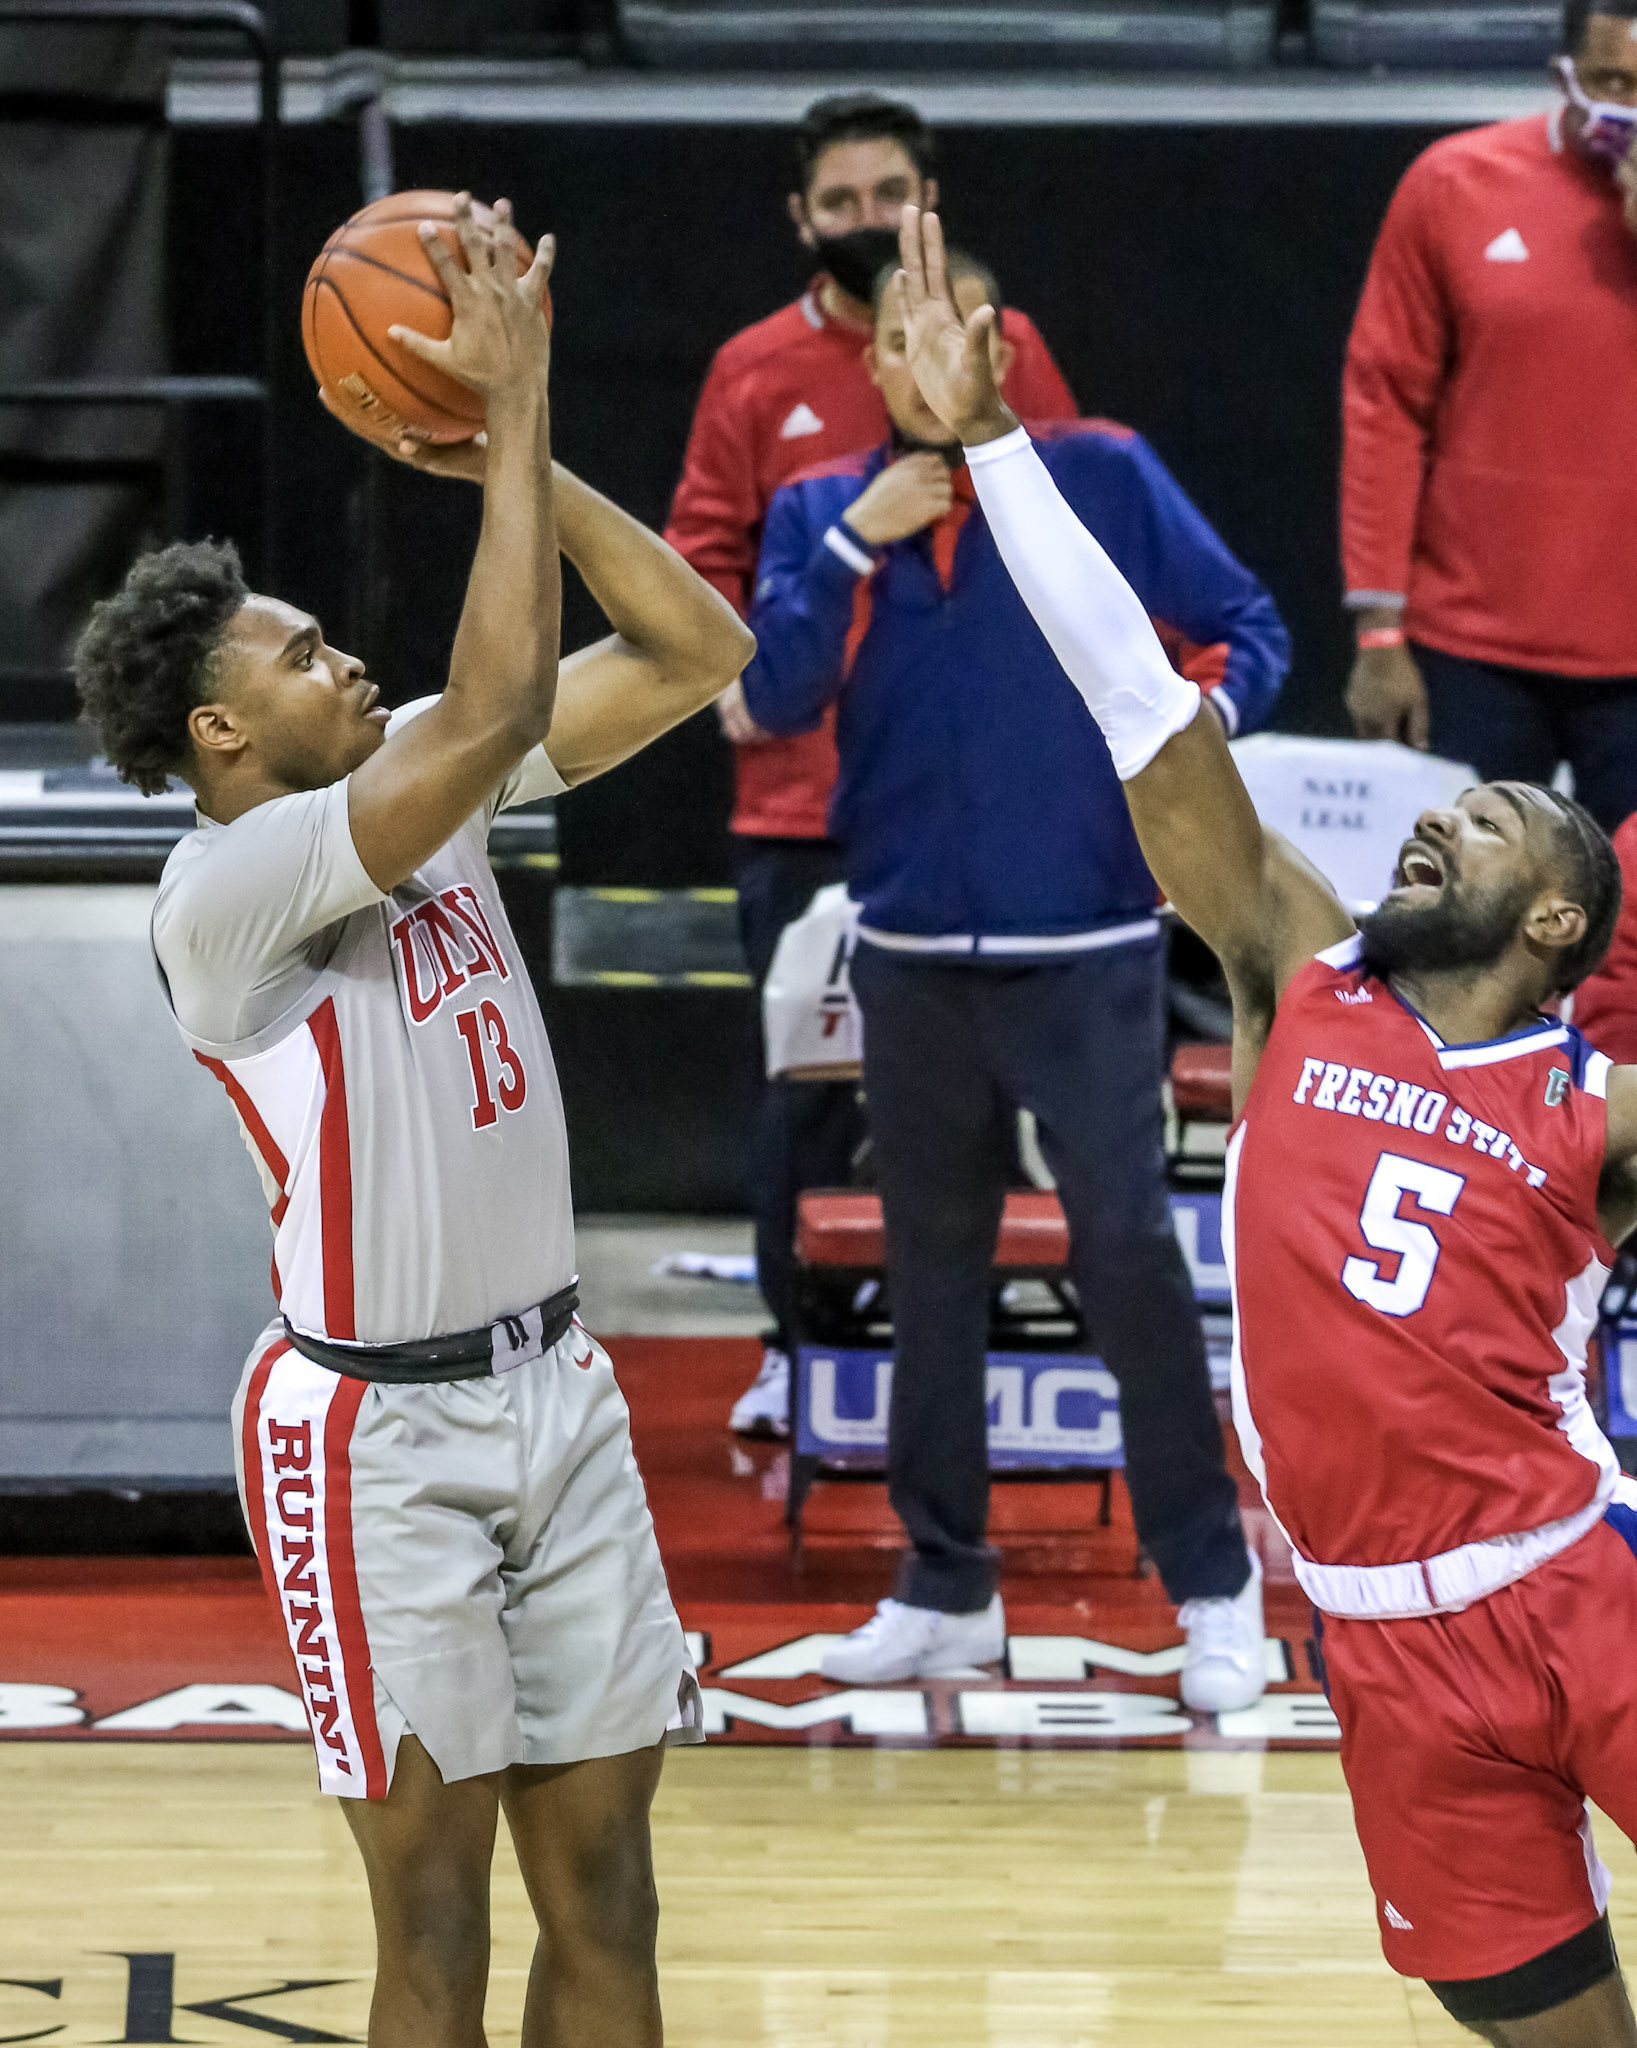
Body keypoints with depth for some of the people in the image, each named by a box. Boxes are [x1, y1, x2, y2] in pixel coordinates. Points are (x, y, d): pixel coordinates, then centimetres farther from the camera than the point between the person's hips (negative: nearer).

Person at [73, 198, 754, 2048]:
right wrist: (509, 409, -22)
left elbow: (696, 652, 4)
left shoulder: (420, 787, 7)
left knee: (604, 1894, 8)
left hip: (552, 1387, 7)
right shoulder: (225, 888, -16)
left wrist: (519, 444, -6)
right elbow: (496, 709, -28)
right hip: (379, 1428, -7)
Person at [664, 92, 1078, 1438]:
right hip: (804, 780, 0)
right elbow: (706, 541, 6)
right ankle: (798, 1344, 11)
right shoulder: (757, 371, 5)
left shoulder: (1003, 352, 5)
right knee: (805, 1074, 2)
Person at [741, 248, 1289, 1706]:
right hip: (913, 951, 3)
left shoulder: (1102, 478, -1)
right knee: (930, 1264, 10)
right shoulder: (823, 514, 6)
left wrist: (1205, 711, -17)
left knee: (1129, 1246, -11)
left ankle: (1213, 1581, -3)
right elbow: (777, 699, -4)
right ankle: (946, 1585, 21)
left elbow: (1250, 626, 3)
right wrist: (856, 544, -13)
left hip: (1086, 946, -3)